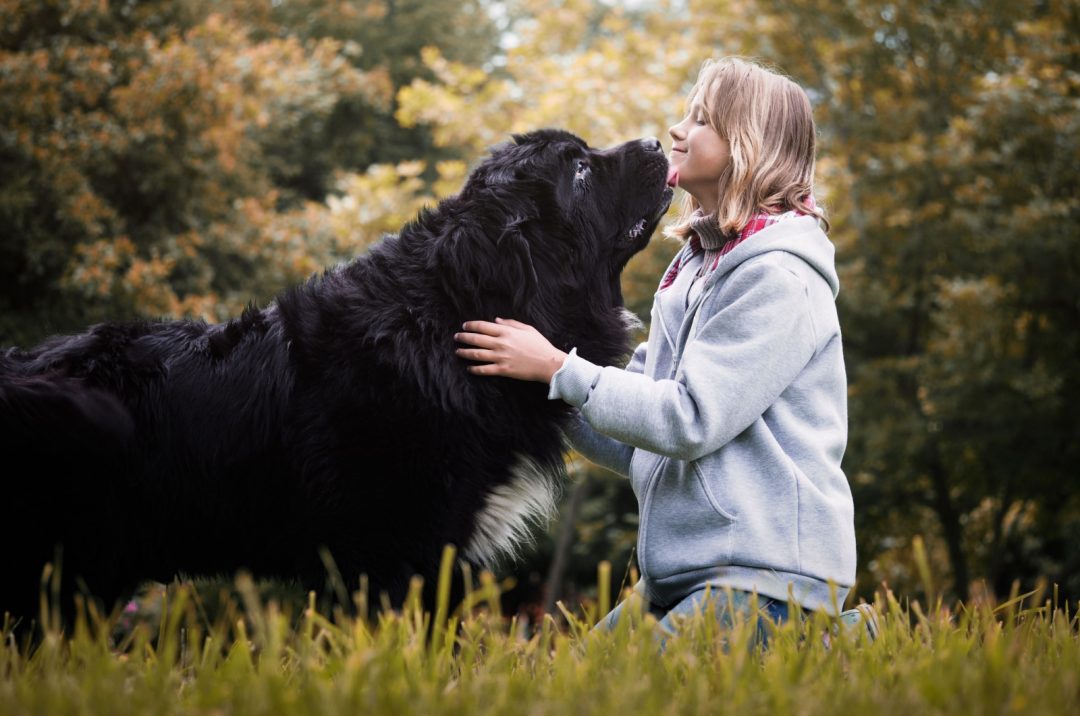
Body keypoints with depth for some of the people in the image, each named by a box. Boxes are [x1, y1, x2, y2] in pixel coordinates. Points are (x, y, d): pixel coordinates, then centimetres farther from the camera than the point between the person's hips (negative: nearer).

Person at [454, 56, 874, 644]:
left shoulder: (778, 278, -11)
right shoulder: (695, 268, 16)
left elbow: (691, 419, -18)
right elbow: (636, 446, 15)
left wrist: (557, 369, -13)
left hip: (770, 575, -9)